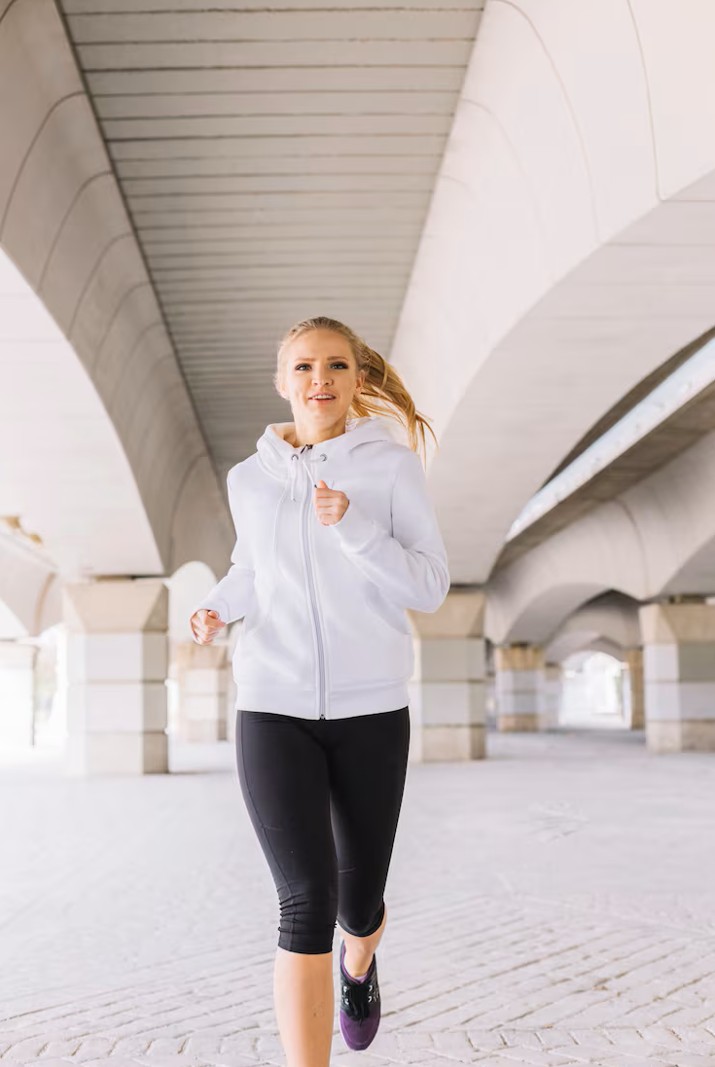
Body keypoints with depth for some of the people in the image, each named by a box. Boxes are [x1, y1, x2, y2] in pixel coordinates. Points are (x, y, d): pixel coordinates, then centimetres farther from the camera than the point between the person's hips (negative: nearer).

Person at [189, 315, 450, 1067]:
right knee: (307, 904, -14)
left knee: (359, 902, 13)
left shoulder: (392, 465, -3)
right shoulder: (251, 478, 5)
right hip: (274, 710, 0)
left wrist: (351, 525, -22)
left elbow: (430, 588, -7)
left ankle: (359, 961, 51)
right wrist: (216, 609, -1)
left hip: (371, 710, 0)